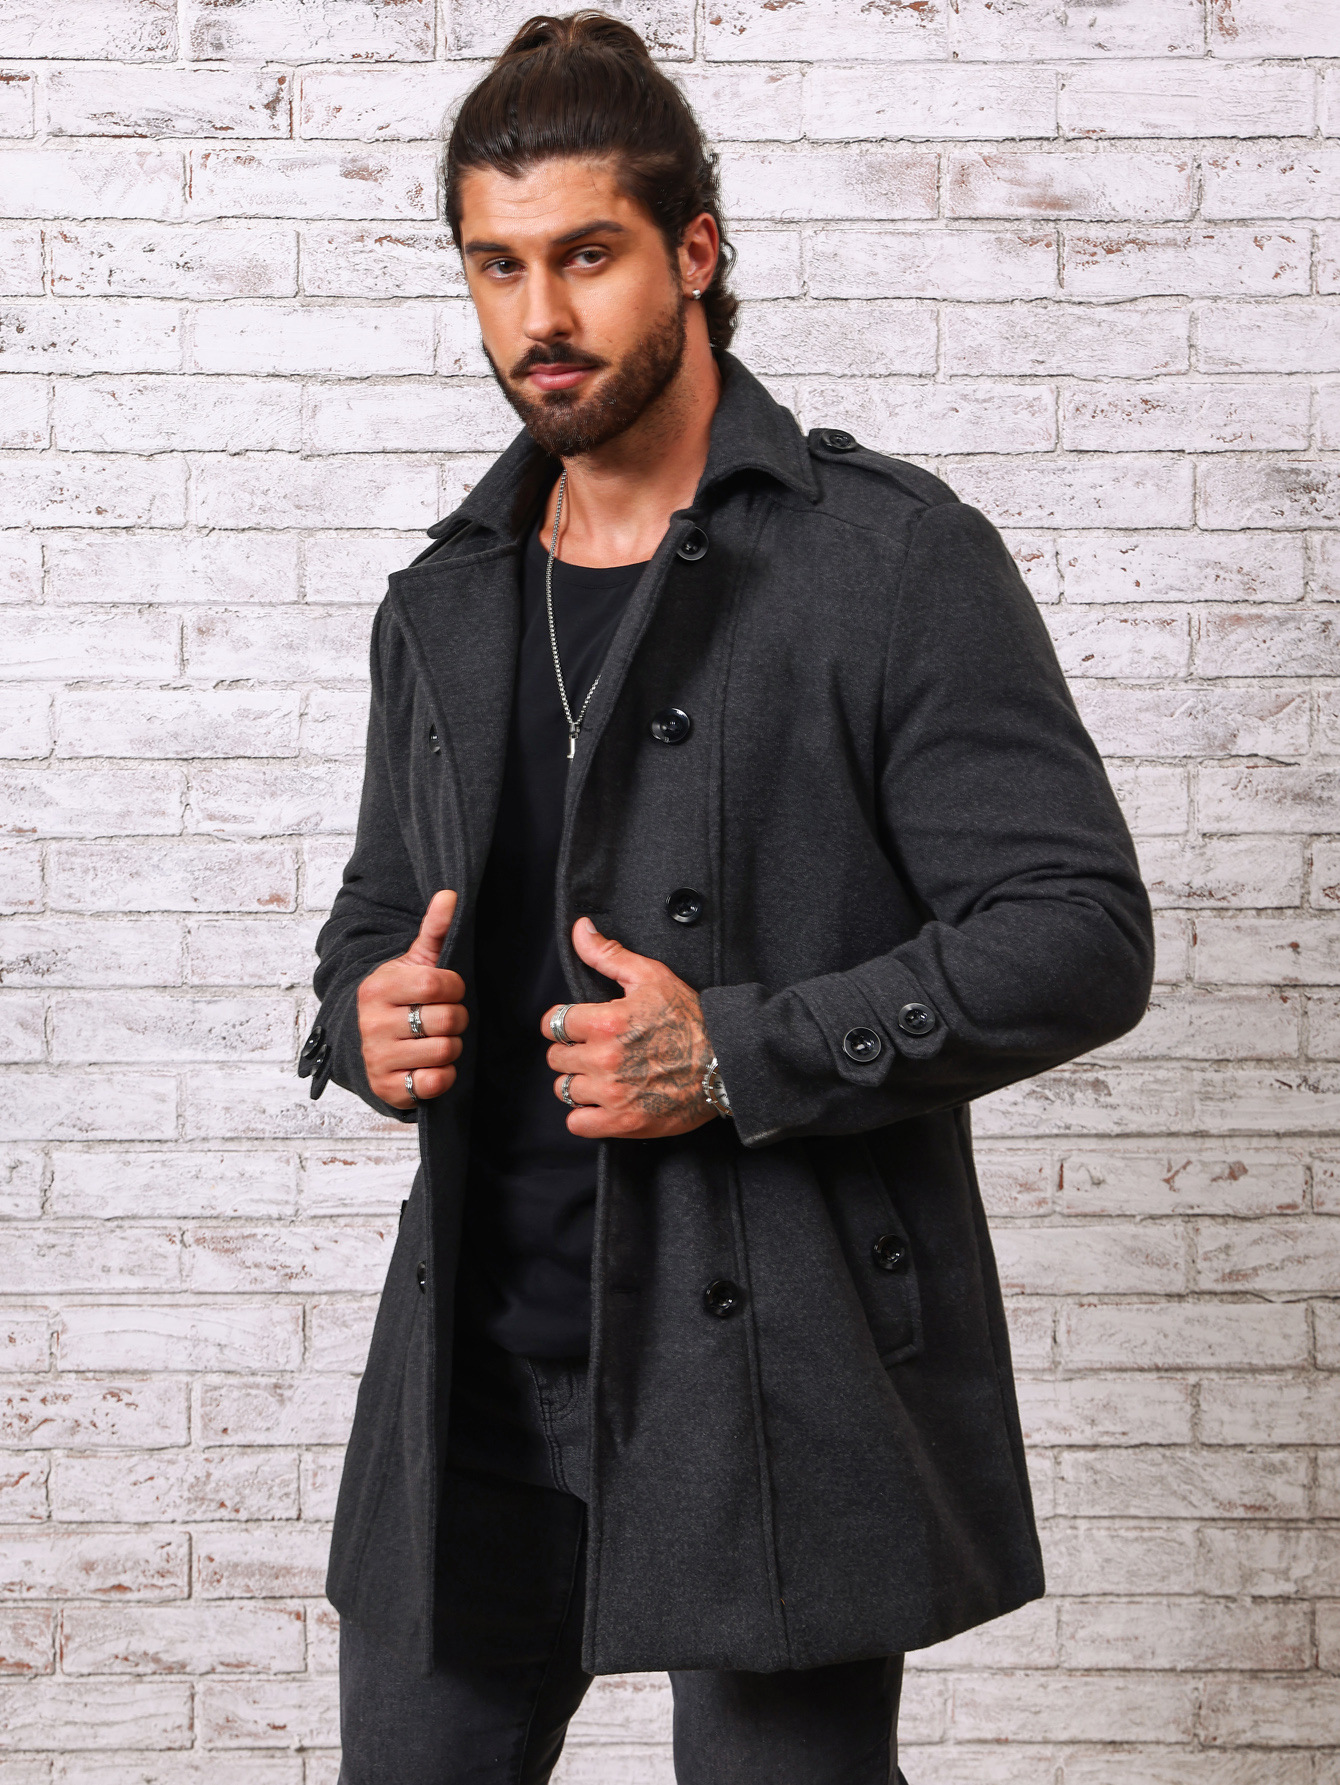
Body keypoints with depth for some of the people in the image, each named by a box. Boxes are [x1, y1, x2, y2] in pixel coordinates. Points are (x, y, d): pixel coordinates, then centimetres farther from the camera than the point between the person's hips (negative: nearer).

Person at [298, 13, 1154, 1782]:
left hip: (775, 1381, -5)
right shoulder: (441, 605, 12)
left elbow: (1080, 935, -10)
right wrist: (366, 1012, -1)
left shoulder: (897, 560, -6)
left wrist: (741, 1058, -19)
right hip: (476, 1376, 5)